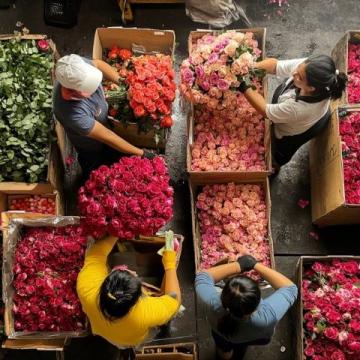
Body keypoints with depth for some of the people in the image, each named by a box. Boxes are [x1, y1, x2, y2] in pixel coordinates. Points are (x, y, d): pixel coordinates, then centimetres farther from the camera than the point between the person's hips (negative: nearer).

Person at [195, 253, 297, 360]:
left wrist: (238, 265, -37)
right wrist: (255, 265, -37)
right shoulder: (266, 317, -49)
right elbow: (289, 288, -34)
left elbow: (203, 276, -29)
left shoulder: (213, 305, -47)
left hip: (221, 336, 0)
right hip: (256, 338, 0)